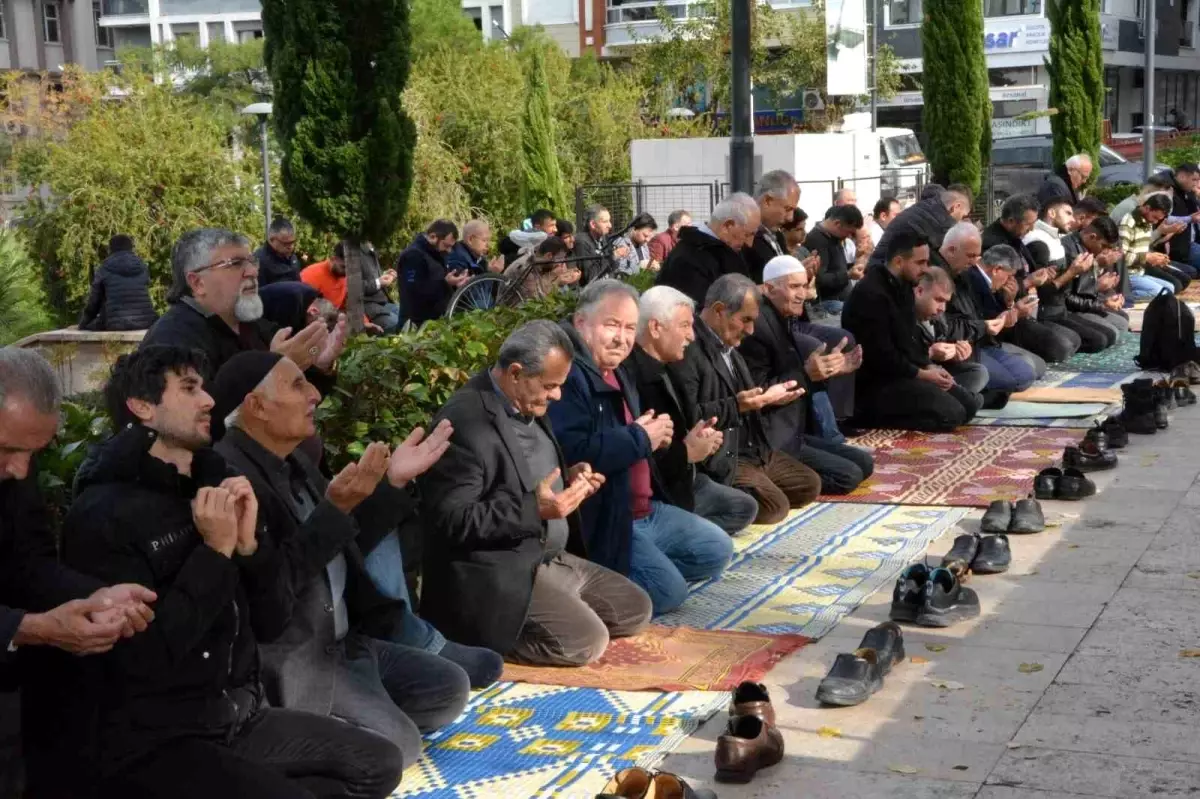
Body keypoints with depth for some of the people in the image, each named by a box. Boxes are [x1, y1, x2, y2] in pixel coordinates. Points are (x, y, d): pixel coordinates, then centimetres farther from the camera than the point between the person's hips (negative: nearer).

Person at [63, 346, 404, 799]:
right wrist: (215, 552, -17)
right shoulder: (103, 514, -12)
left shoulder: (213, 487, 10)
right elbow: (143, 657, -22)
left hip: (242, 717, 7)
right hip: (154, 741, -7)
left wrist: (248, 545, -9)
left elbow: (271, 624, 8)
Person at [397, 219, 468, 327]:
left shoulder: (434, 254, 16)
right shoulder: (413, 256, -15)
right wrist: (445, 283, -26)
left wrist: (454, 284, 4)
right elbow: (417, 292, -24)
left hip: (436, 321, 10)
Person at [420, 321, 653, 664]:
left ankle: (499, 626, 11)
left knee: (636, 609, 9)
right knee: (586, 641, -22)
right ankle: (482, 634, -1)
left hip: (553, 559, 10)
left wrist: (569, 480, 2)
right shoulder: (464, 420, -22)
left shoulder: (528, 406, 9)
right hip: (499, 573, -10)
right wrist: (534, 508, -28)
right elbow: (452, 521, -24)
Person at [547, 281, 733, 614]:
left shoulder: (617, 375, 14)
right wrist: (640, 438, -21)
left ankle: (608, 576, 12)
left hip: (645, 509, 11)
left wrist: (654, 436, 4)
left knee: (716, 550, 15)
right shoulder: (568, 377, -21)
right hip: (601, 520, -10)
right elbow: (573, 452, -35)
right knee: (669, 591, -18)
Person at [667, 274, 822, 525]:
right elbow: (688, 417, -25)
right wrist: (737, 405, -30)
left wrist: (767, 397, 3)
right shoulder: (688, 350, -19)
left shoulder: (727, 344, 15)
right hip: (719, 458, -10)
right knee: (775, 506, -23)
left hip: (752, 448, 10)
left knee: (809, 484, 12)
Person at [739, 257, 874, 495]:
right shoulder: (757, 326, -17)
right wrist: (806, 374, -26)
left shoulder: (781, 322, 15)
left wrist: (830, 370, 5)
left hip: (792, 433, 10)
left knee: (864, 462, 12)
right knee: (849, 475, -14)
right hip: (772, 442, -10)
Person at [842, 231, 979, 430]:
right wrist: (921, 374, -14)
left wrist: (929, 366, 3)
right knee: (952, 414, -19)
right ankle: (873, 415, -9)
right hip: (877, 382, -10)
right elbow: (881, 356, -23)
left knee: (969, 404, 6)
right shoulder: (871, 294, -21)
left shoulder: (902, 287, 11)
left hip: (906, 373, 10)